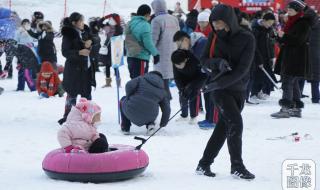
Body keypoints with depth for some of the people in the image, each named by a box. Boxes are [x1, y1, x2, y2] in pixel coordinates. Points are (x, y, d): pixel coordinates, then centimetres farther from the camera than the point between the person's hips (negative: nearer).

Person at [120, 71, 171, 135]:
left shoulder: (141, 79, 12)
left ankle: (125, 128, 28)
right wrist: (163, 124, 35)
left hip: (131, 111, -2)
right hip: (150, 115, 3)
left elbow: (129, 85, -6)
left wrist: (129, 98, 12)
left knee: (123, 100, 32)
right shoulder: (162, 91, 19)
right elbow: (166, 109, 20)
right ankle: (150, 124, 11)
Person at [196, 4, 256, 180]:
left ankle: (204, 164, 18)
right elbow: (204, 61, 2)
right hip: (219, 89, -1)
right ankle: (237, 165, -4)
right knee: (235, 123, -15)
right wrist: (217, 62, -21)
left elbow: (242, 68, -18)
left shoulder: (247, 39, -12)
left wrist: (218, 83, -23)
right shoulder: (214, 37, -3)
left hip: (239, 89, 1)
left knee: (223, 127, 7)